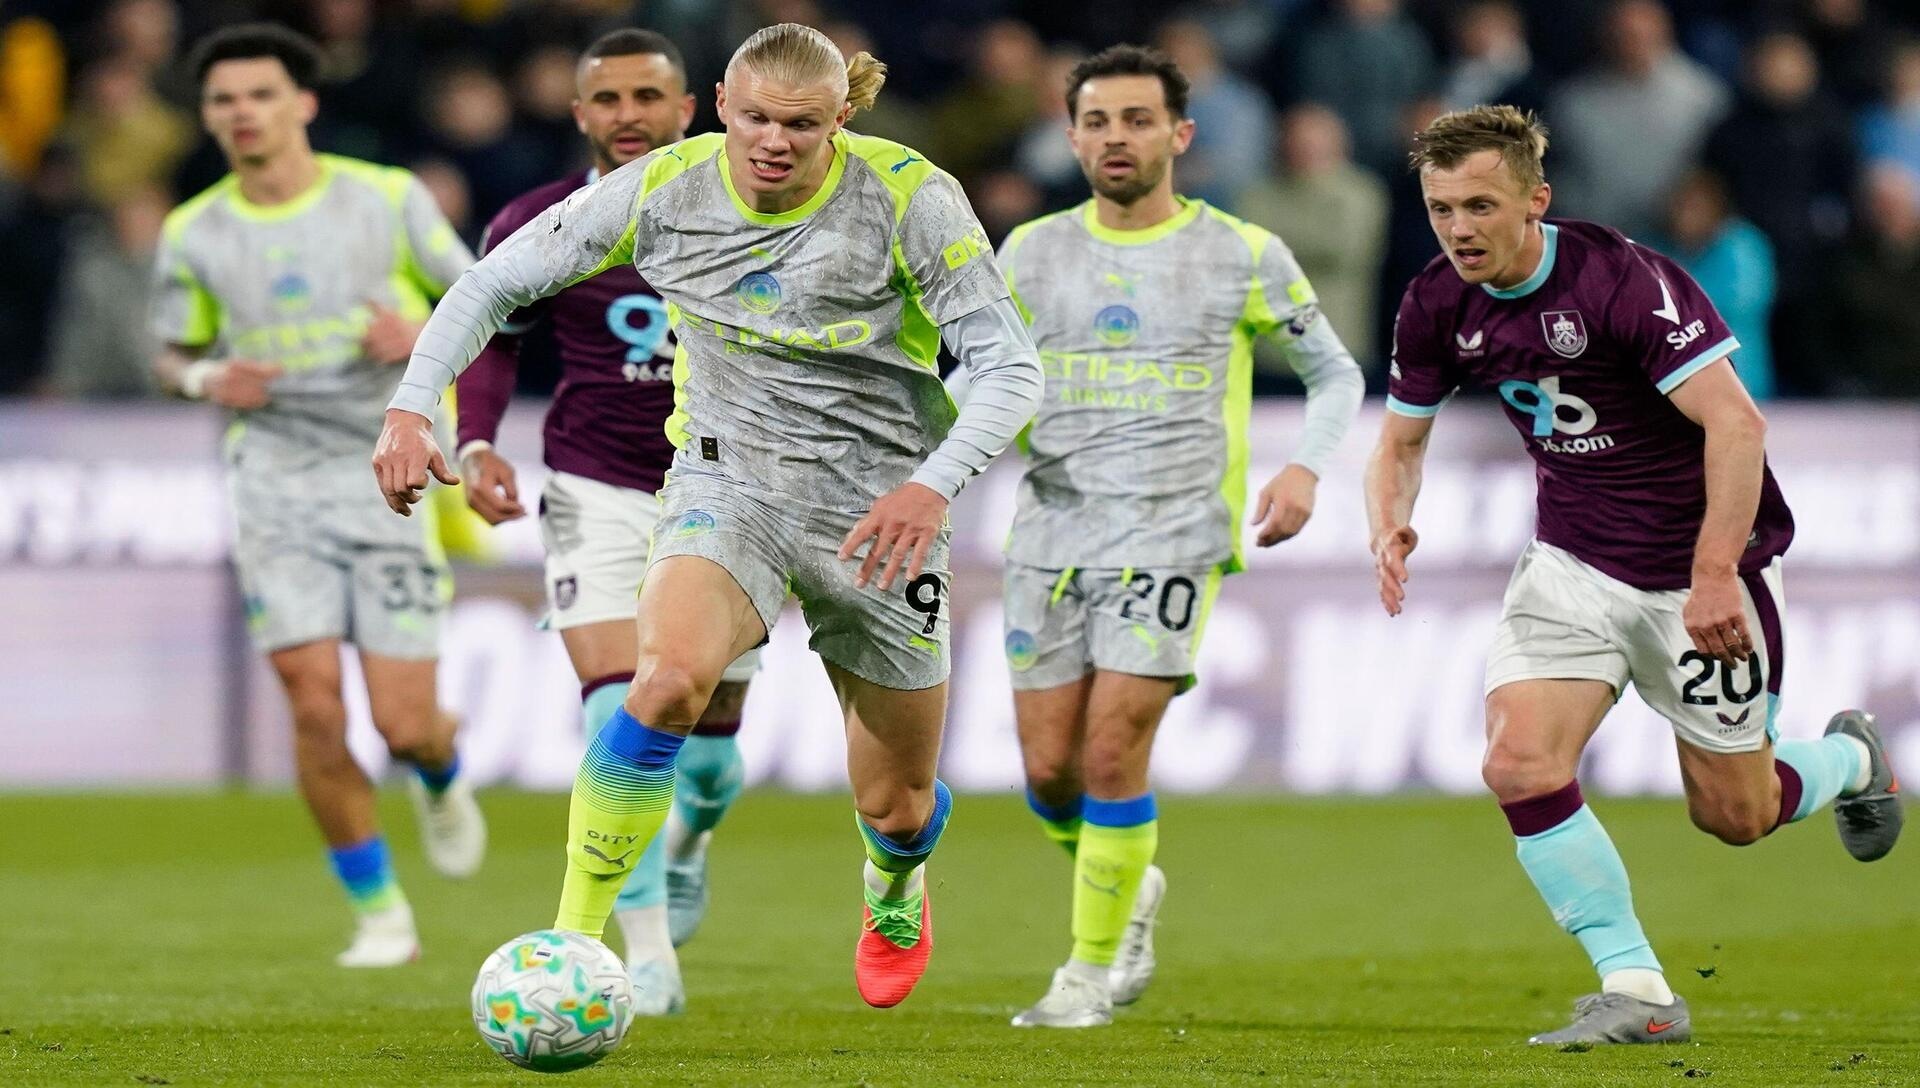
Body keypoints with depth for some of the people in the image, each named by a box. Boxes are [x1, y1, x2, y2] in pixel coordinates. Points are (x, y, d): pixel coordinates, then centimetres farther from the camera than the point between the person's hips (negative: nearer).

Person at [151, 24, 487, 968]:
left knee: (404, 723, -5)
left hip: (389, 474, -1)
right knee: (314, 706, -11)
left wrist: (424, 333, -14)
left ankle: (441, 783, 34)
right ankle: (378, 914, 4)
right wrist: (208, 379, -7)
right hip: (276, 478, 1)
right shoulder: (193, 235, 3)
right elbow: (172, 354, 16)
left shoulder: (388, 199, -1)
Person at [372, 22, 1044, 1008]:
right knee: (668, 676, -33)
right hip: (727, 481, 0)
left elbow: (1010, 368, -15)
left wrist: (934, 484, -32)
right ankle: (572, 939, -26)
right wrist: (412, 408, -15)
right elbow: (494, 282, 0)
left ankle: (894, 894, 52)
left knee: (894, 805, 12)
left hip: (877, 508, 0)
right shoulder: (665, 190, -10)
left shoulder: (909, 198, -15)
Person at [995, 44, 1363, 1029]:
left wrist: (1306, 467, -6)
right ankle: (1131, 891, 33)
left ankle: (1091, 971, 2)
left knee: (1112, 754, -13)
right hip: (1051, 531, 3)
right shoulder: (1031, 253, 8)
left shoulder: (1244, 255, 2)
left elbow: (1335, 374, 11)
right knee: (1049, 770, 1)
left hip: (1173, 534, -3)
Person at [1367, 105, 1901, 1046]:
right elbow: (1401, 440, 8)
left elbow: (1736, 421, -28)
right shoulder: (1437, 305, -5)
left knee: (1732, 817, 5)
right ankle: (1638, 993, -6)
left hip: (1698, 570, -5)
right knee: (1519, 765, -17)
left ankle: (1850, 759, 41)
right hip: (1572, 564, 5)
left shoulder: (1622, 279, -25)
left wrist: (1715, 575, -33)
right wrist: (1390, 529, -14)